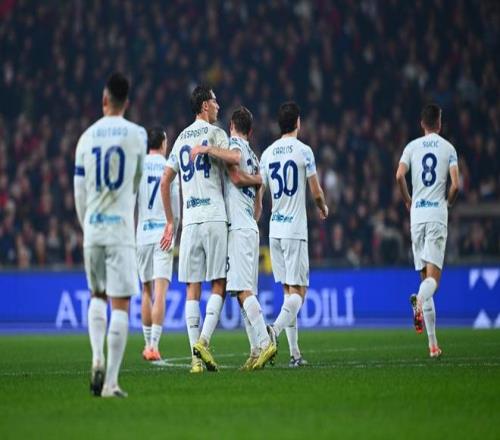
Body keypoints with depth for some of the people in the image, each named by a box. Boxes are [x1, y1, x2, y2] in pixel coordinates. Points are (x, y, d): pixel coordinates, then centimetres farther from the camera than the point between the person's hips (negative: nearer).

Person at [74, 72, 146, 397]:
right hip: (121, 227, -3)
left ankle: (97, 359, 1)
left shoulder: (87, 137, 3)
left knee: (97, 296, 21)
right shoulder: (137, 135, -2)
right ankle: (111, 381, -6)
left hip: (93, 227, 3)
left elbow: (80, 192, 7)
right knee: (121, 305, -2)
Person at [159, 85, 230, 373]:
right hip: (214, 218, -5)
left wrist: (170, 222, 22)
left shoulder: (181, 139, 16)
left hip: (189, 220, 5)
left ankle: (196, 358, -2)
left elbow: (165, 182, 16)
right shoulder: (215, 133, -2)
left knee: (193, 288, 3)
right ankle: (203, 341, -16)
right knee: (219, 285, 1)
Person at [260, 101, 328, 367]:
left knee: (288, 290, 9)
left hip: (274, 229, 5)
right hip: (295, 229, -5)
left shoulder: (267, 153, 8)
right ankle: (275, 330, -30)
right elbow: (316, 192, -2)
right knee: (298, 291, -5)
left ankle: (294, 352, 6)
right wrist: (323, 208, 20)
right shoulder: (303, 151, -6)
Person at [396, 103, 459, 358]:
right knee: (434, 275, -6)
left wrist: (408, 201, 11)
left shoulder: (412, 147, 8)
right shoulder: (448, 148, 4)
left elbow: (399, 176, -5)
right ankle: (419, 303, -43)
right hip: (437, 214, -2)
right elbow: (455, 184, -6)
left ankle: (433, 344, 2)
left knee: (425, 274, 8)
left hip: (417, 213, 2)